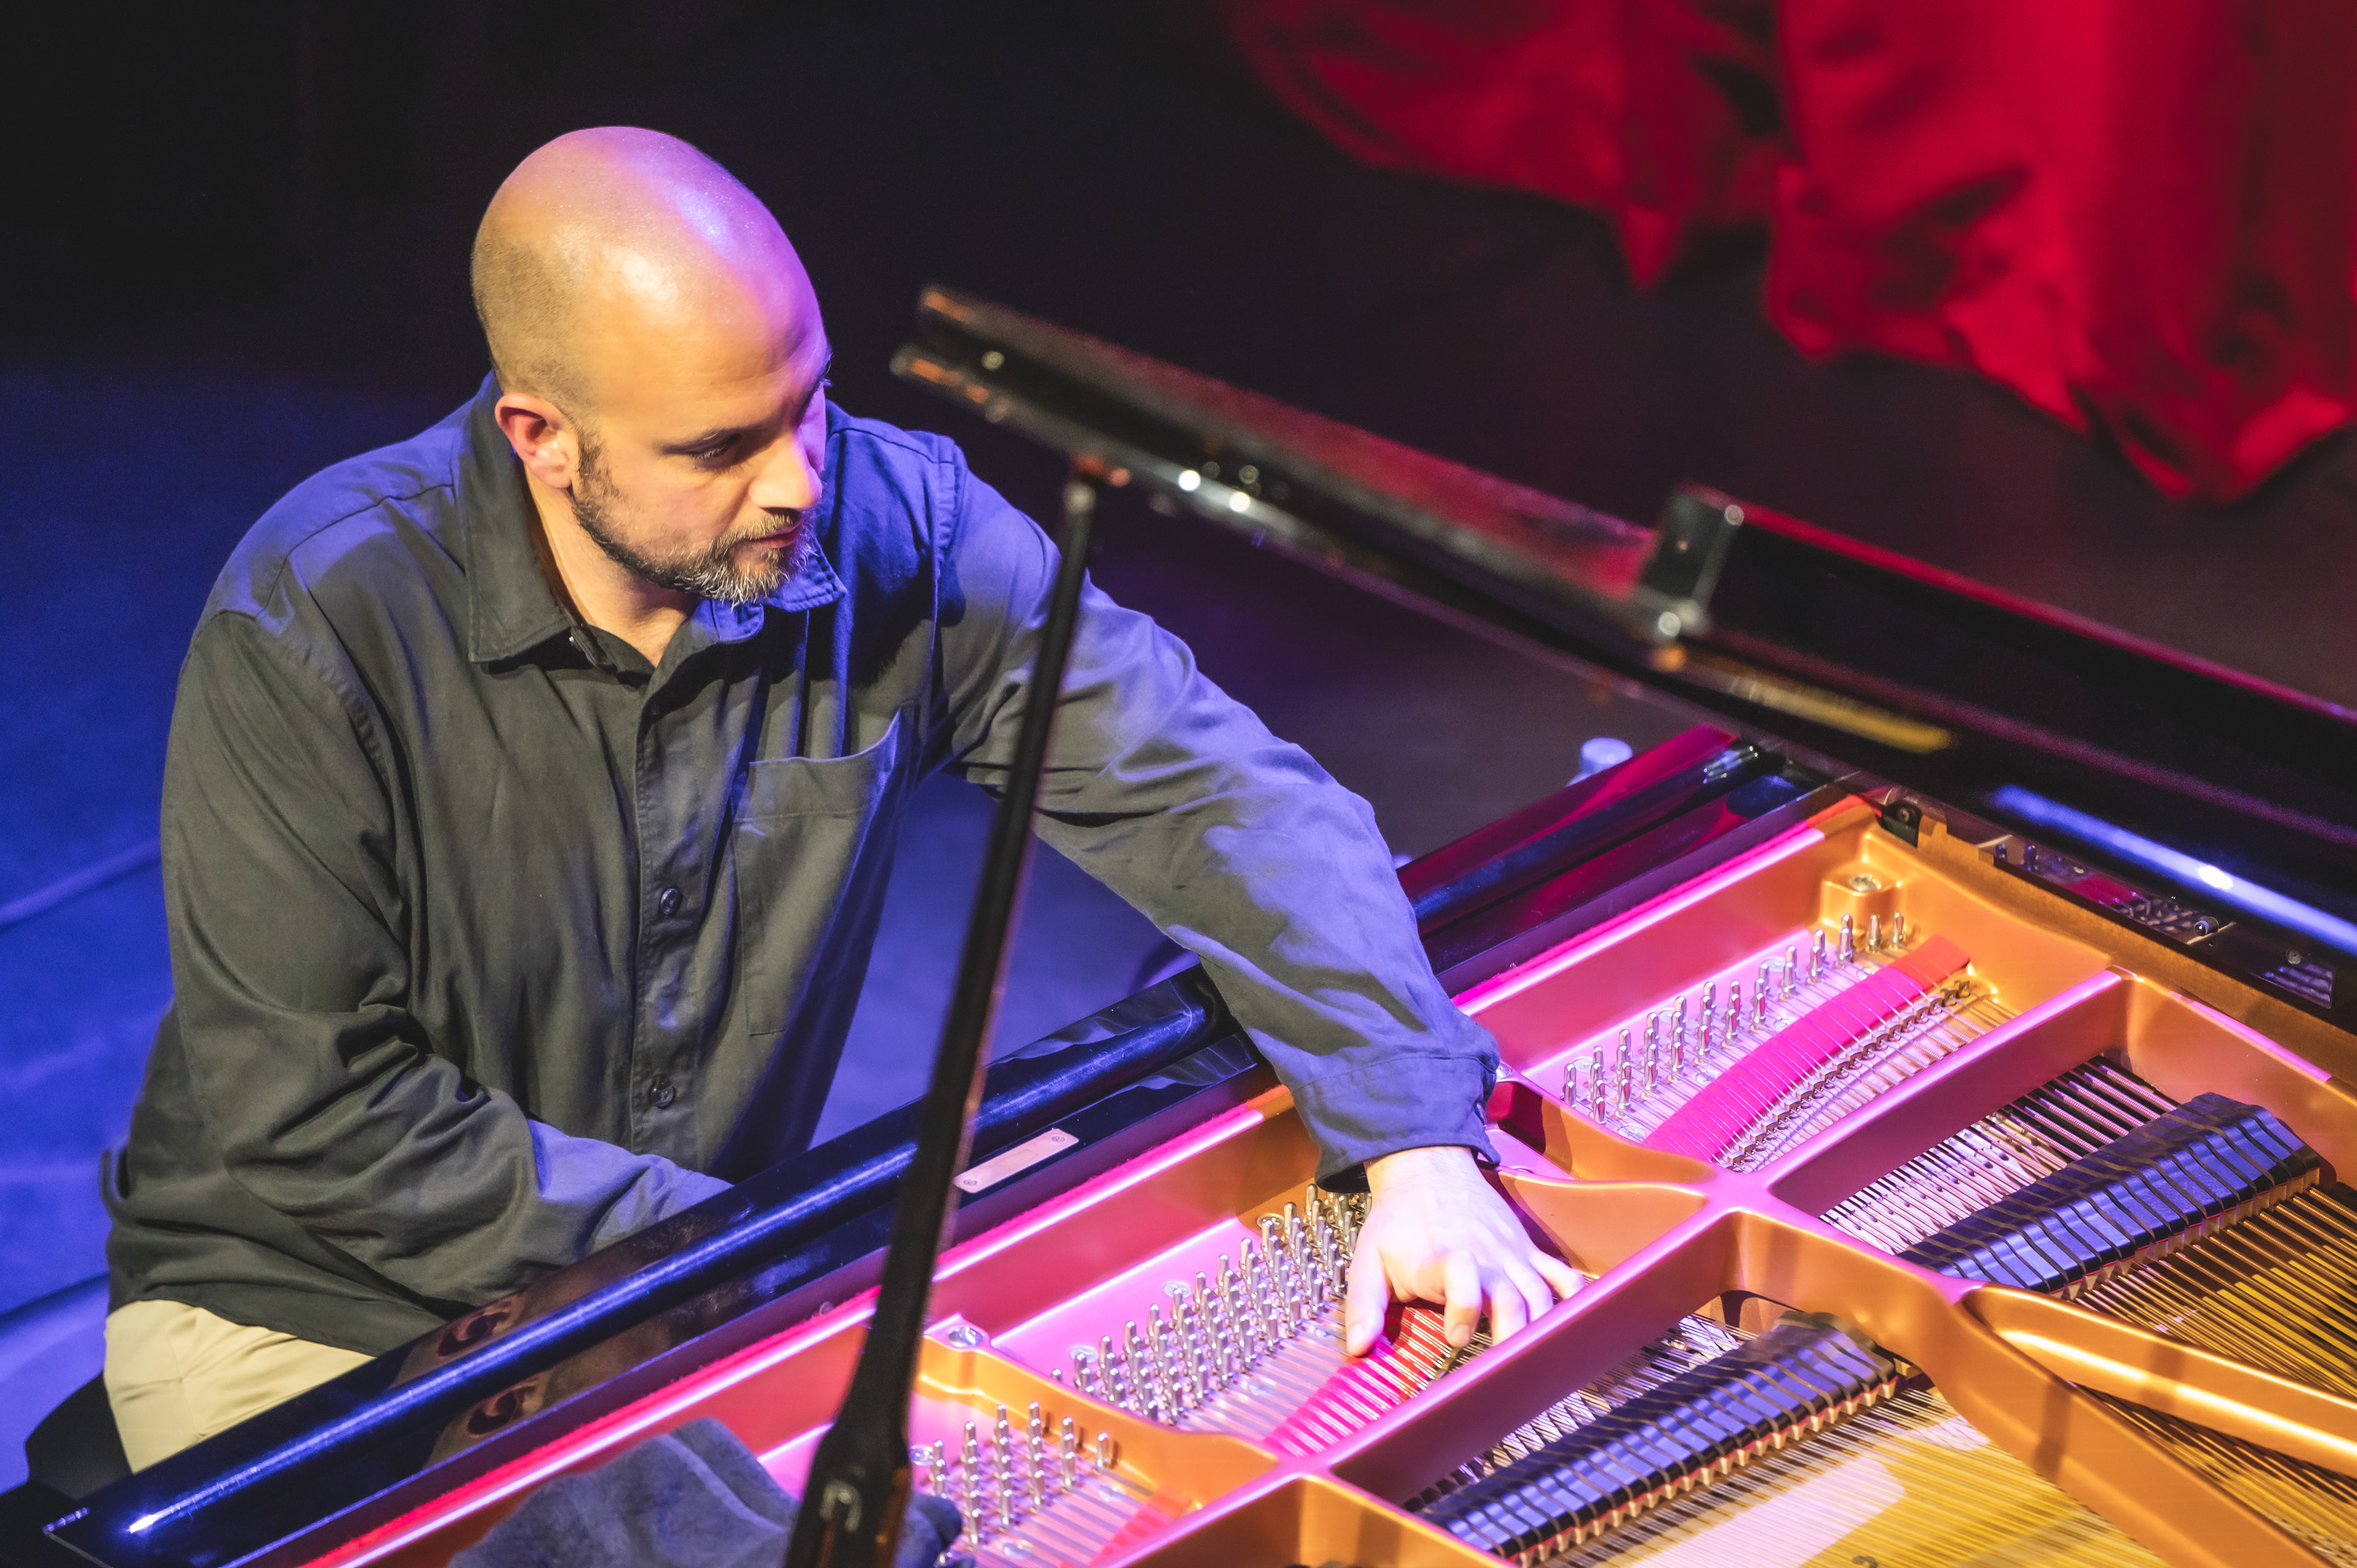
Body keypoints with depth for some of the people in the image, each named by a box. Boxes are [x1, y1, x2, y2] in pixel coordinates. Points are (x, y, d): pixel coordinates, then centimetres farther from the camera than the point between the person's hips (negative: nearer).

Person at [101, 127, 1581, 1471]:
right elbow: (312, 1114, -19)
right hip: (305, 1331, -3)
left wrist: (1418, 1145, -21)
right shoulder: (312, 628, -21)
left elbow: (1222, 793, -8)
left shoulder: (892, 531, -11)